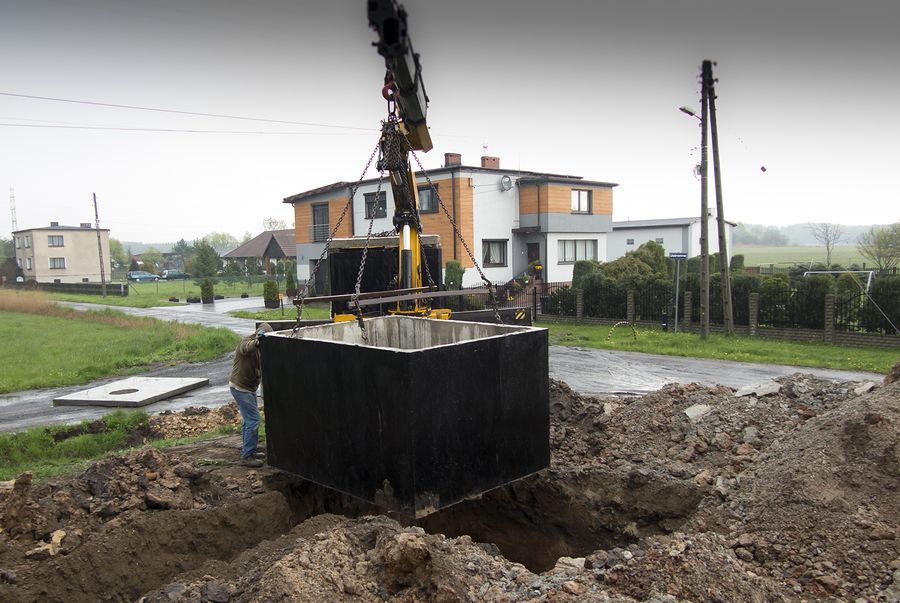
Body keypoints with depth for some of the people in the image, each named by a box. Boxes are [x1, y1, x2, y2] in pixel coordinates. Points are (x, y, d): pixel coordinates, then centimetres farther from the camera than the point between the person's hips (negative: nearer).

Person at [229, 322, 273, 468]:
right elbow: (246, 348, -42)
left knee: (249, 419, 18)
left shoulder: (257, 347, 11)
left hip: (248, 387, 10)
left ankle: (249, 450, 31)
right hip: (240, 387, -10)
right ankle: (247, 456, -7)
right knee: (253, 420, -12)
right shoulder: (247, 341, -18)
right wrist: (257, 341, -64)